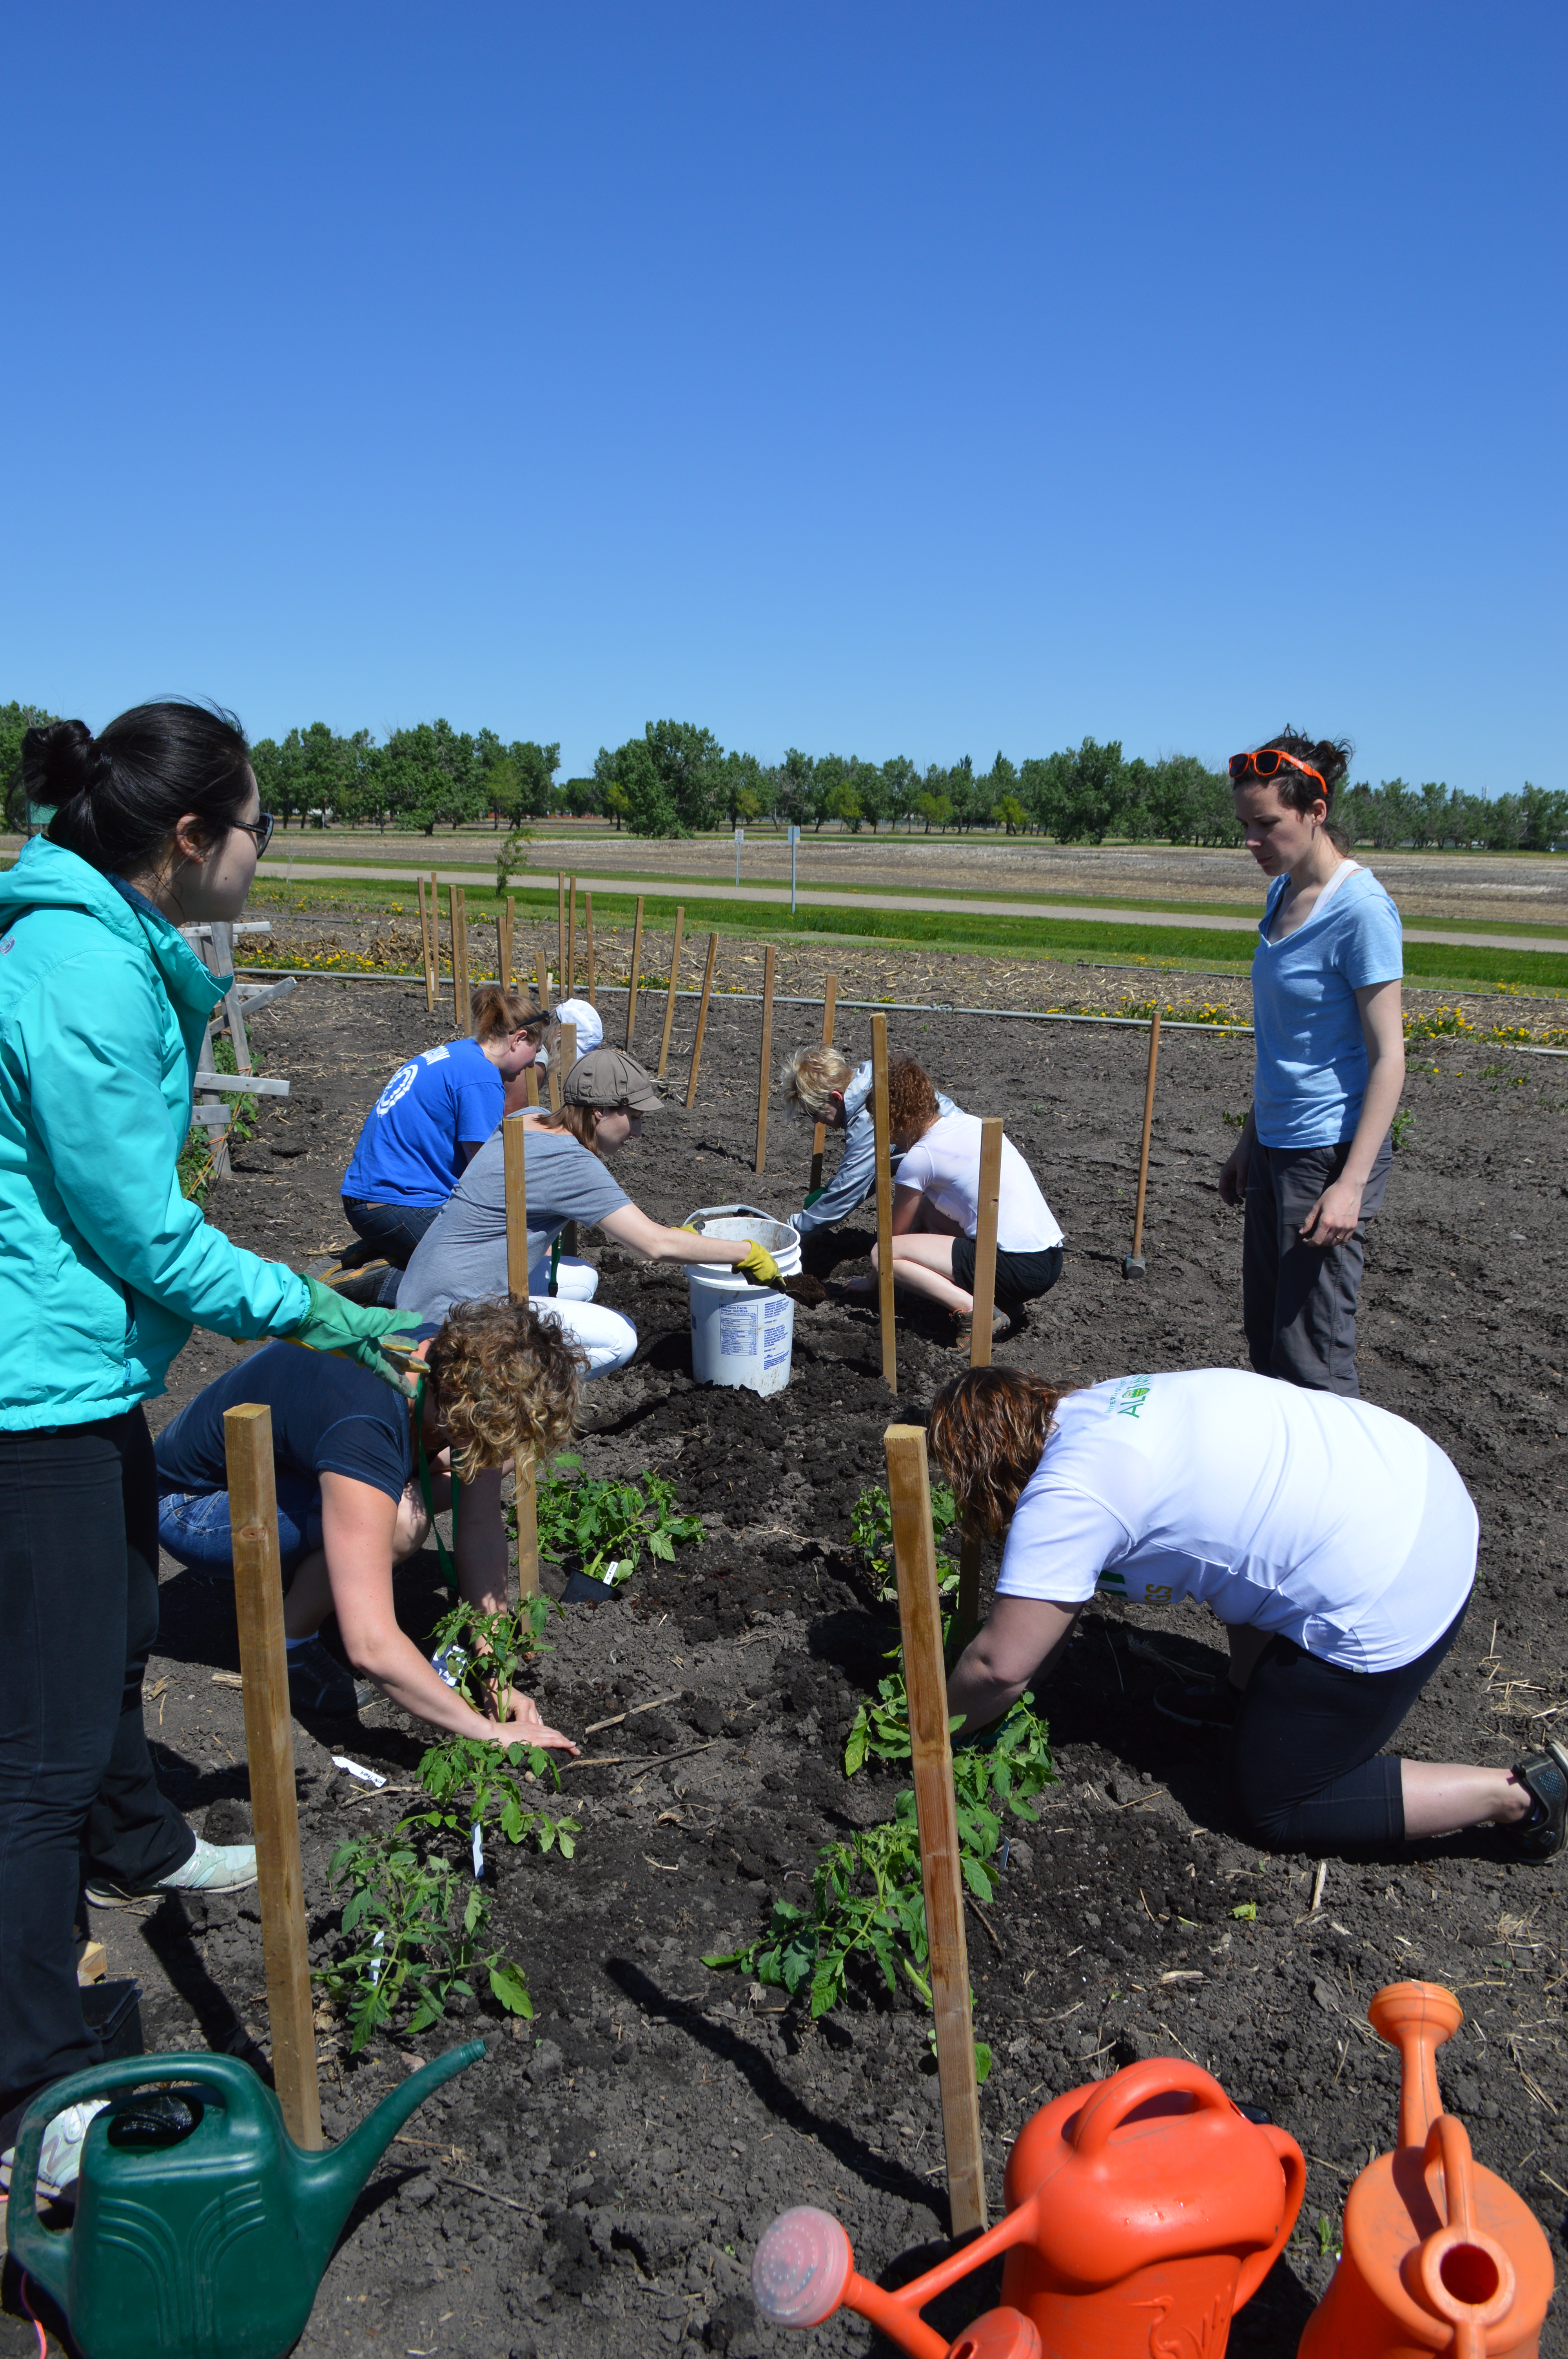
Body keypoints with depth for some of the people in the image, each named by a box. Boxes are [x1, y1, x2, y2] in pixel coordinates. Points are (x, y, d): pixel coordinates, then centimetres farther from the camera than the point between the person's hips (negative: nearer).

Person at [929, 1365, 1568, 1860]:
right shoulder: (1092, 1403, 9)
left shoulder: (1064, 1499, -17)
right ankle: (1254, 1691, 27)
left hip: (1392, 1594, -9)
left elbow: (1002, 1664, -12)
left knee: (1272, 1807, 8)